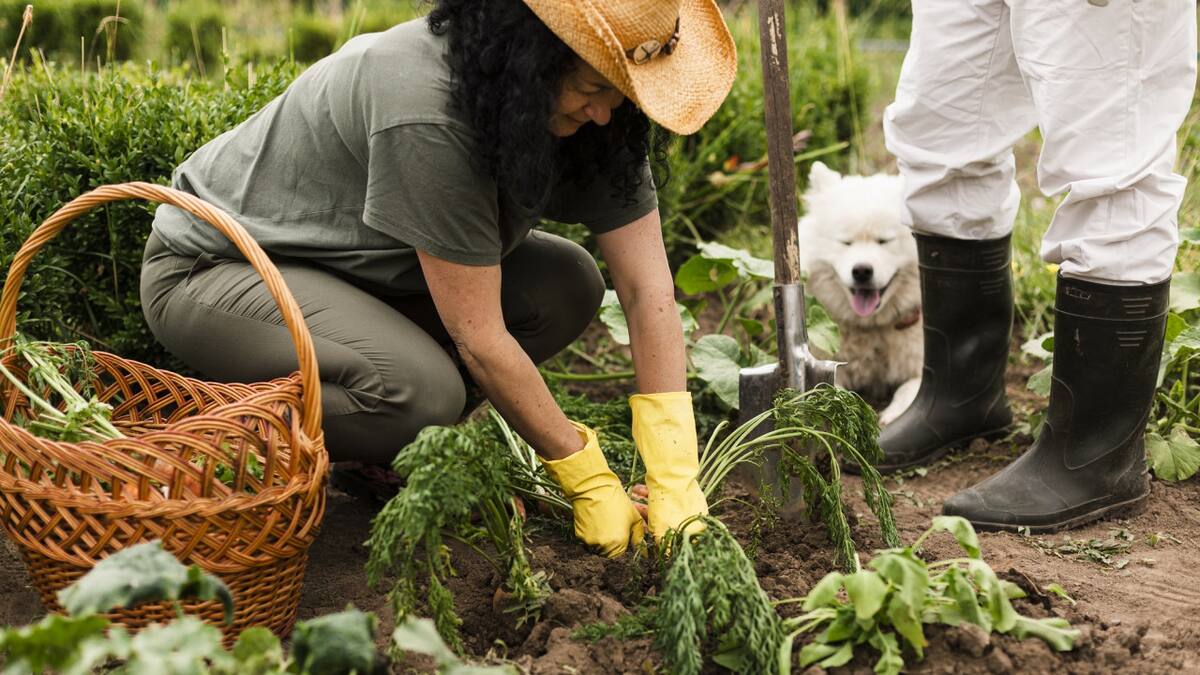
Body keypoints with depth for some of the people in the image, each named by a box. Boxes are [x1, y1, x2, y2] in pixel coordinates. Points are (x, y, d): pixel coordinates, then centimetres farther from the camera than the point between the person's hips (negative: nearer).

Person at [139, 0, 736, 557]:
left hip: (354, 267, 8)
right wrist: (588, 479, -21)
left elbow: (649, 290, -13)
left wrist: (675, 481, -19)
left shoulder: (591, 119, -12)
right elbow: (478, 337, -29)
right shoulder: (423, 113, -34)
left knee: (566, 286, -10)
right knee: (426, 393, -33)